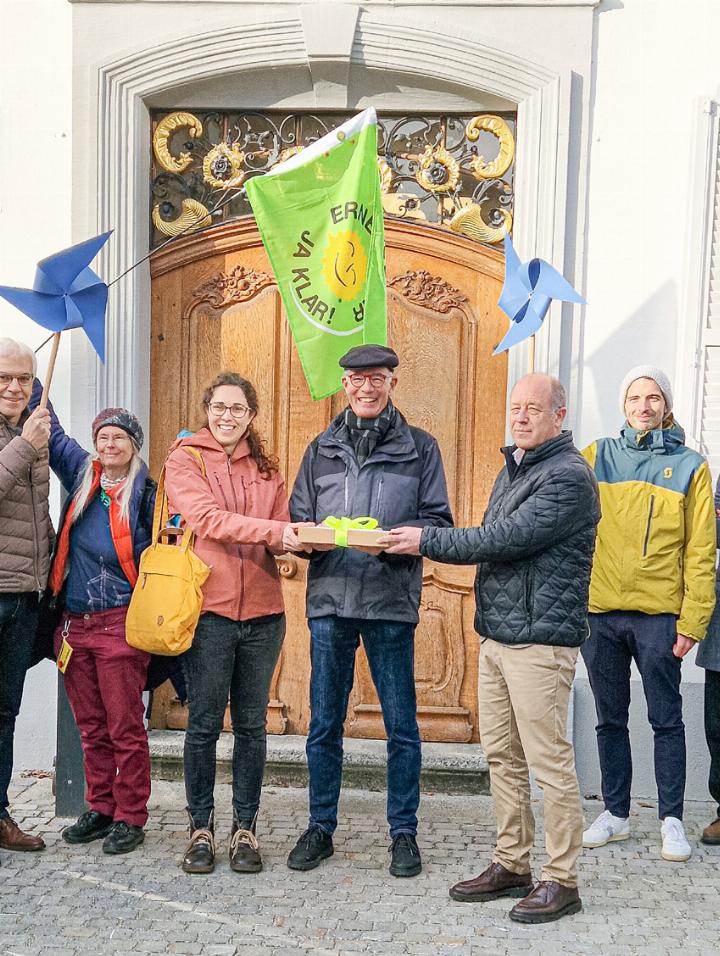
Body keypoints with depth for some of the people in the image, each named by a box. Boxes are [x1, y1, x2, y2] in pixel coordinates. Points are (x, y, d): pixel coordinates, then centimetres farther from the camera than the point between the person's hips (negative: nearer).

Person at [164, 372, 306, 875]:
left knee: (252, 725, 9)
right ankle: (201, 827, 19)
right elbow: (209, 519, -14)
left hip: (262, 611, 3)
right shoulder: (185, 459, 2)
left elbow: (280, 531, 10)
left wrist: (300, 537, -12)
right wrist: (273, 531, -23)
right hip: (208, 608, -3)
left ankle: (246, 828, 20)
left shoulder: (265, 466, 14)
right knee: (204, 724, 4)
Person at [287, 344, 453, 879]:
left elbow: (438, 522, 1)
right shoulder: (322, 449, 13)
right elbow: (297, 521, 12)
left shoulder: (420, 447, 6)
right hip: (329, 599, 2)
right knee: (325, 724, 10)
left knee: (401, 725, 5)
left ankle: (404, 832, 19)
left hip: (392, 601, -2)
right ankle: (321, 827, 24)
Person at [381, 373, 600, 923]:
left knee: (549, 761, -2)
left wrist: (428, 541, -14)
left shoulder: (570, 476, -12)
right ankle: (512, 865, 26)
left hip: (540, 640, -9)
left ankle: (561, 880, 10)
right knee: (502, 756, 14)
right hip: (496, 635, 9)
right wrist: (429, 544, 3)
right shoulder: (512, 470, 18)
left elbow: (508, 538, -20)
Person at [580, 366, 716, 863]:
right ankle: (616, 813, 25)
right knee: (611, 719, 13)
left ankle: (672, 819, 18)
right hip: (600, 610, 2)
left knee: (667, 719, 5)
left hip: (659, 613, -2)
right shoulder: (598, 456, 6)